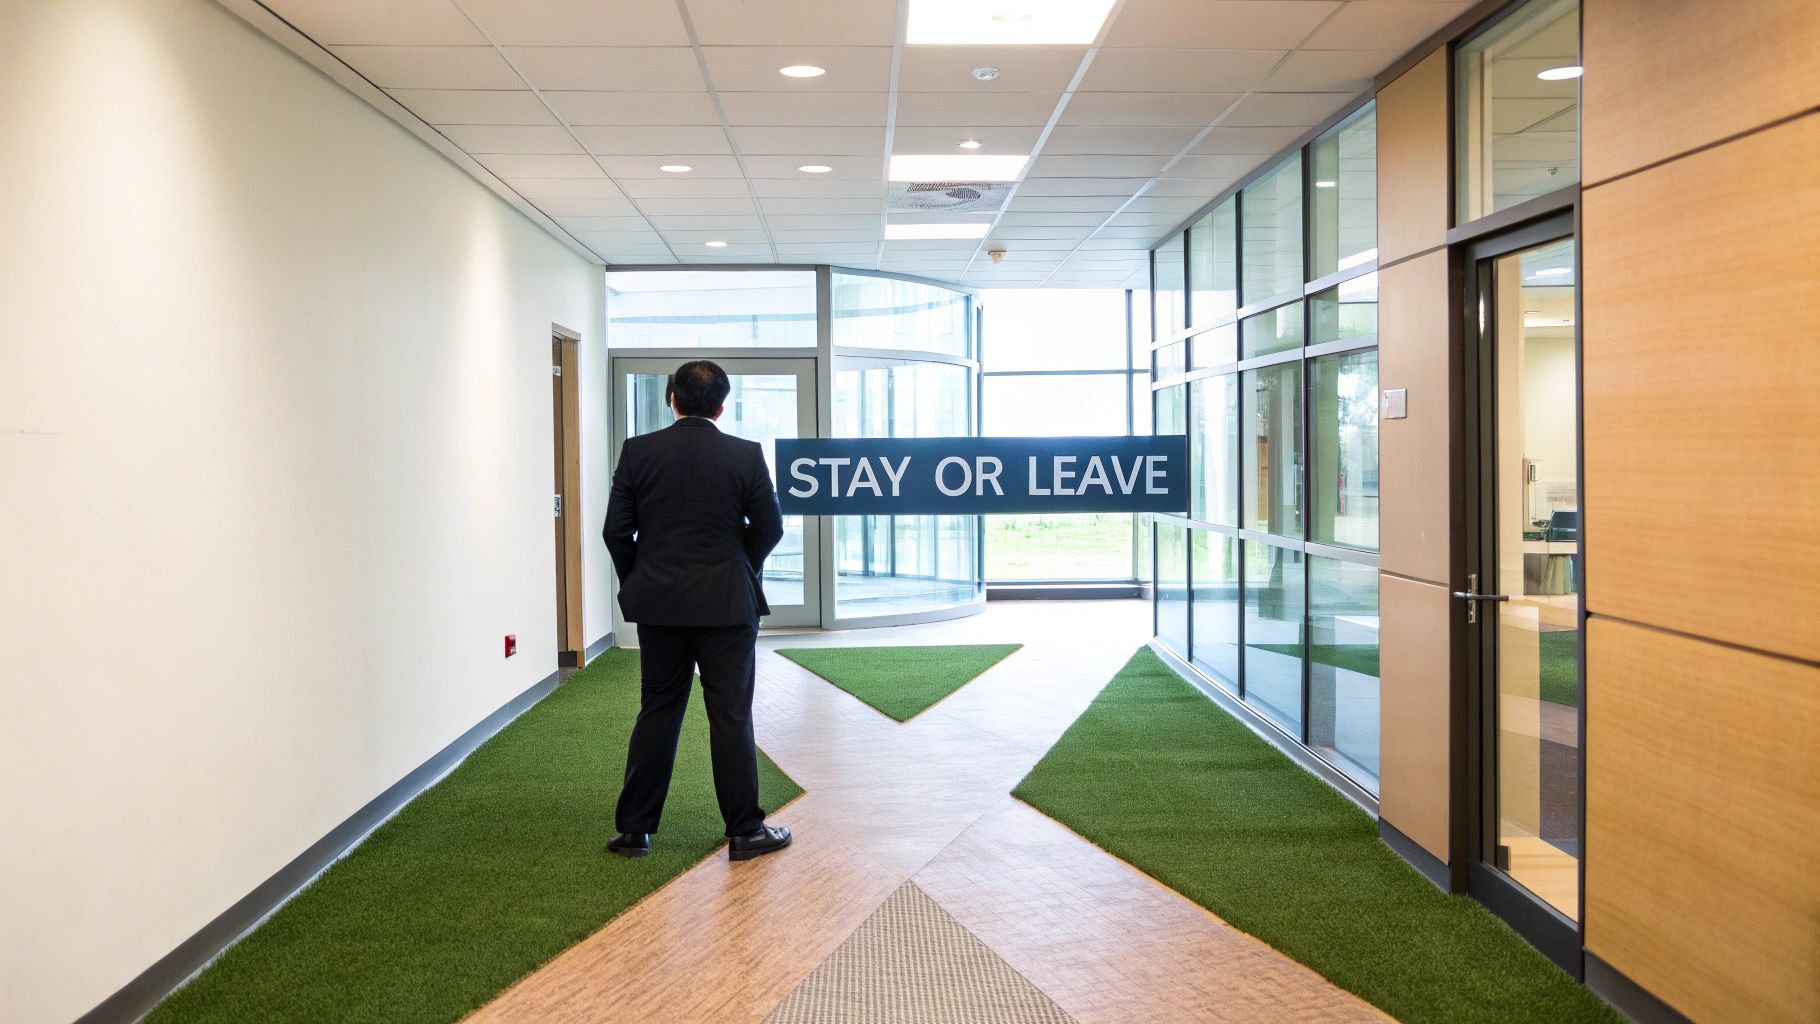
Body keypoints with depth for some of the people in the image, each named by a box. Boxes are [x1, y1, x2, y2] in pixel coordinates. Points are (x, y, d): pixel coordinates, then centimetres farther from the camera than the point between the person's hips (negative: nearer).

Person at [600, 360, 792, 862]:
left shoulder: (638, 451, -3)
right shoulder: (746, 455, -7)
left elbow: (616, 531, -1)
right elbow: (769, 528, -2)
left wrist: (636, 583, 14)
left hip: (658, 604, 2)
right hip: (727, 605, -2)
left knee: (656, 713, 11)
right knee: (731, 718, 4)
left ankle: (633, 829, 16)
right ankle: (745, 832, 10)